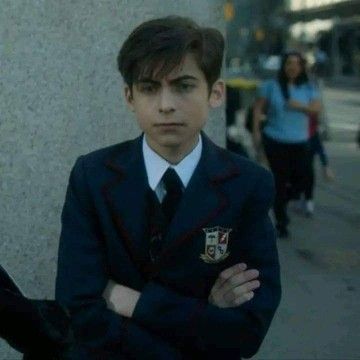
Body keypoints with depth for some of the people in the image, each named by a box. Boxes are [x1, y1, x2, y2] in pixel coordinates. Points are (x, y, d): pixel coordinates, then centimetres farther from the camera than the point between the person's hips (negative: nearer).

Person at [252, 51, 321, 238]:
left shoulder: (308, 88, 6)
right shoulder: (271, 86, 0)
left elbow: (317, 108, -3)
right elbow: (258, 108, 2)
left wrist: (300, 106, -20)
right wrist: (256, 130, -5)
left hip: (299, 142, 3)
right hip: (275, 141, -3)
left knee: (301, 180, 0)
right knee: (280, 181, 0)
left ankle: (281, 201, 33)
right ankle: (281, 223, 11)